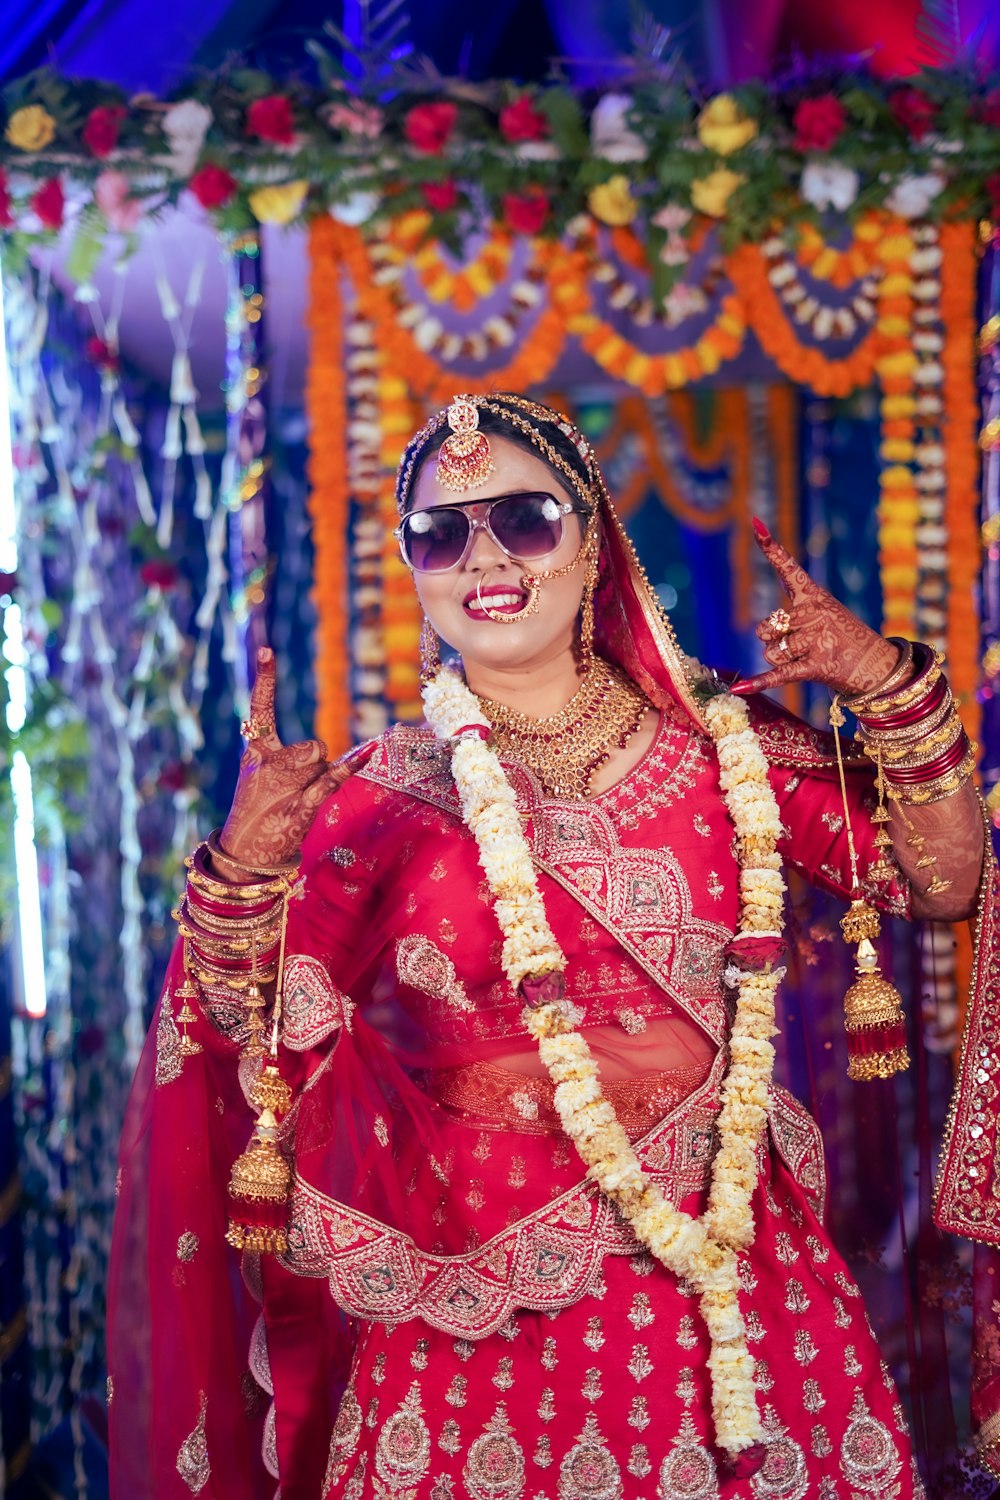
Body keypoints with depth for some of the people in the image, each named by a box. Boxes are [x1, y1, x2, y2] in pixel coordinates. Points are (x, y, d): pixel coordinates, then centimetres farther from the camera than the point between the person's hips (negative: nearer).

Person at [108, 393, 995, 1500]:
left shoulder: (722, 741, 2)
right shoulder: (378, 799, -2)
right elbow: (247, 1039, -6)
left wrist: (892, 686, -9)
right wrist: (245, 870, -23)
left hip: (732, 1270, 2)